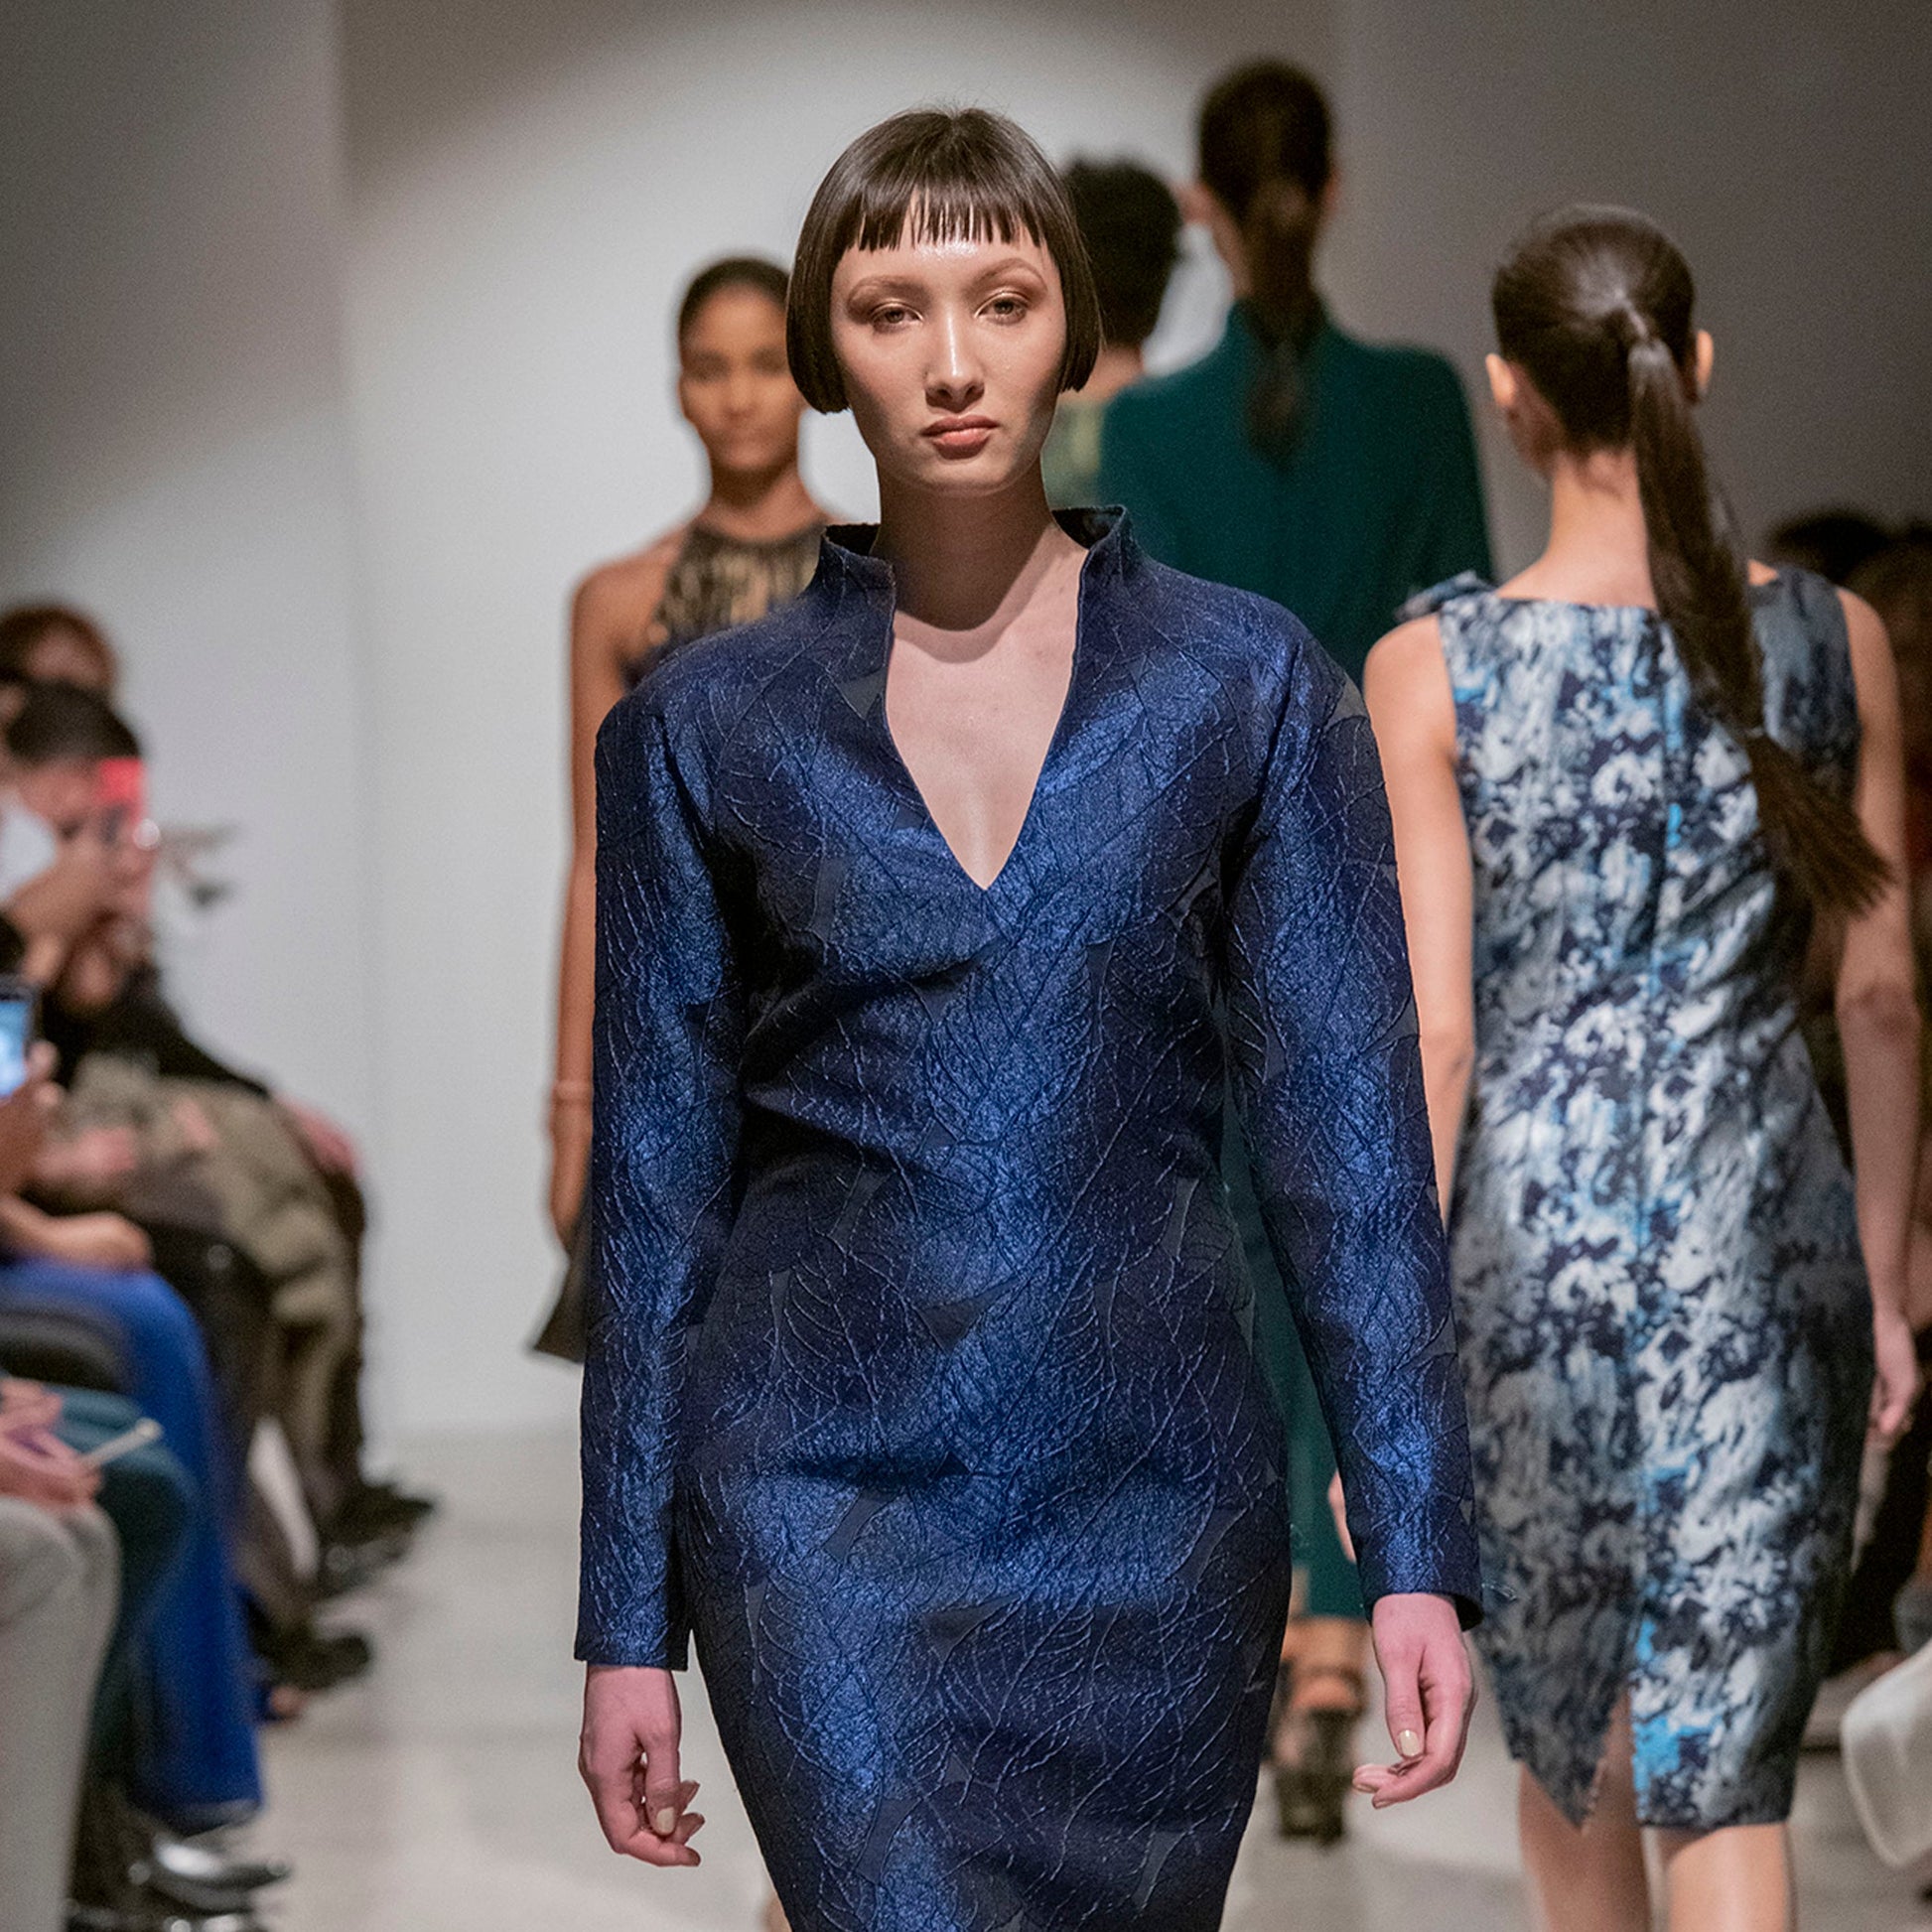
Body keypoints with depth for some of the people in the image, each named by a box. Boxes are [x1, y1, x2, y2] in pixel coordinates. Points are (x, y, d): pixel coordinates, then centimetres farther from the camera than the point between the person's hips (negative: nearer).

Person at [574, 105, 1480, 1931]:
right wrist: (628, 1621, 4)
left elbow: (1344, 1123, 1)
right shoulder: (705, 726, 3)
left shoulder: (1248, 685, 3)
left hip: (1154, 1501, 1)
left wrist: (1415, 1553, -6)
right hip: (828, 1494, -1)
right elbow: (656, 1180, 6)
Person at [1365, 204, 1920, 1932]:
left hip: (1537, 1222, -1)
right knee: (1727, 1758, 2)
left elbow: (1434, 1035, -9)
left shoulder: (1434, 672, -9)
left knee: (1568, 1730, 21)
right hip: (1765, 1222, 1)